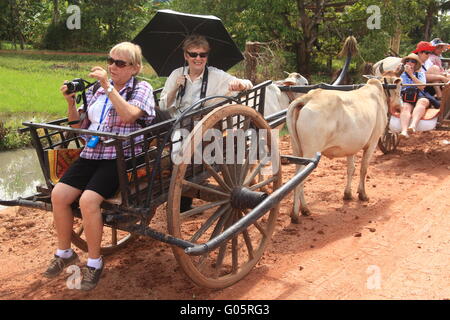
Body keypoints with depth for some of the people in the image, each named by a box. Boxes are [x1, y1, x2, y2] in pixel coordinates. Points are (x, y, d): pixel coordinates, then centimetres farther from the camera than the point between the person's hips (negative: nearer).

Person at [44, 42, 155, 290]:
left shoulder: (142, 88, 1)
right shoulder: (97, 90, 15)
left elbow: (129, 115, -20)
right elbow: (80, 126, 19)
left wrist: (108, 88, -20)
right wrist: (71, 102, 3)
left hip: (120, 157, -6)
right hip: (91, 154, 6)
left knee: (88, 200, -26)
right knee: (58, 194, -12)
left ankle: (94, 261, -5)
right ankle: (64, 252, 11)